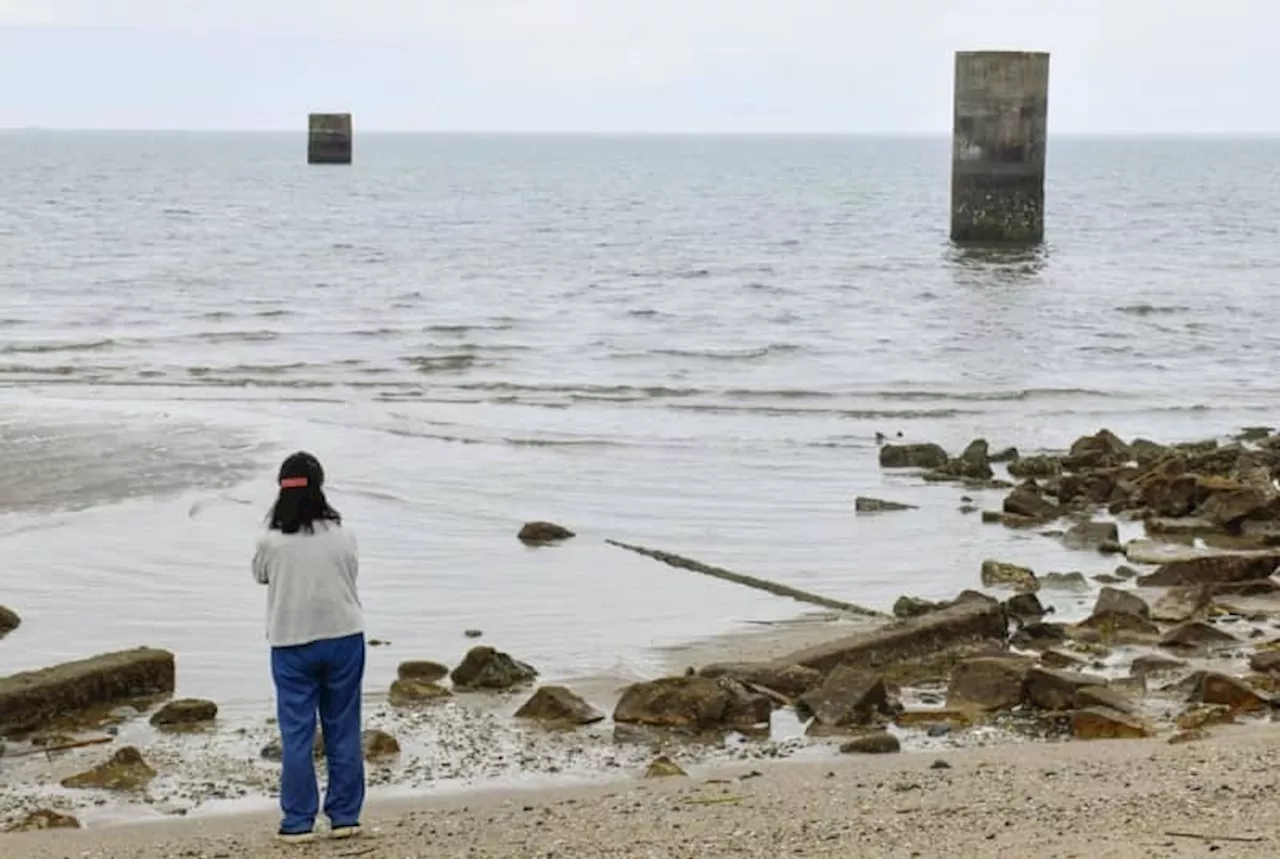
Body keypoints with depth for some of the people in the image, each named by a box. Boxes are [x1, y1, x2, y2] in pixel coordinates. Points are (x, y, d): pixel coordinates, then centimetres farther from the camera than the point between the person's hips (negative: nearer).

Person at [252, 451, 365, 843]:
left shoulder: (270, 542, -10)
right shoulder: (343, 536, -7)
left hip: (291, 645, -1)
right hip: (343, 639, 1)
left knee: (296, 734, 5)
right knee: (343, 730, 10)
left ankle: (298, 822, 7)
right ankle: (344, 816, 14)